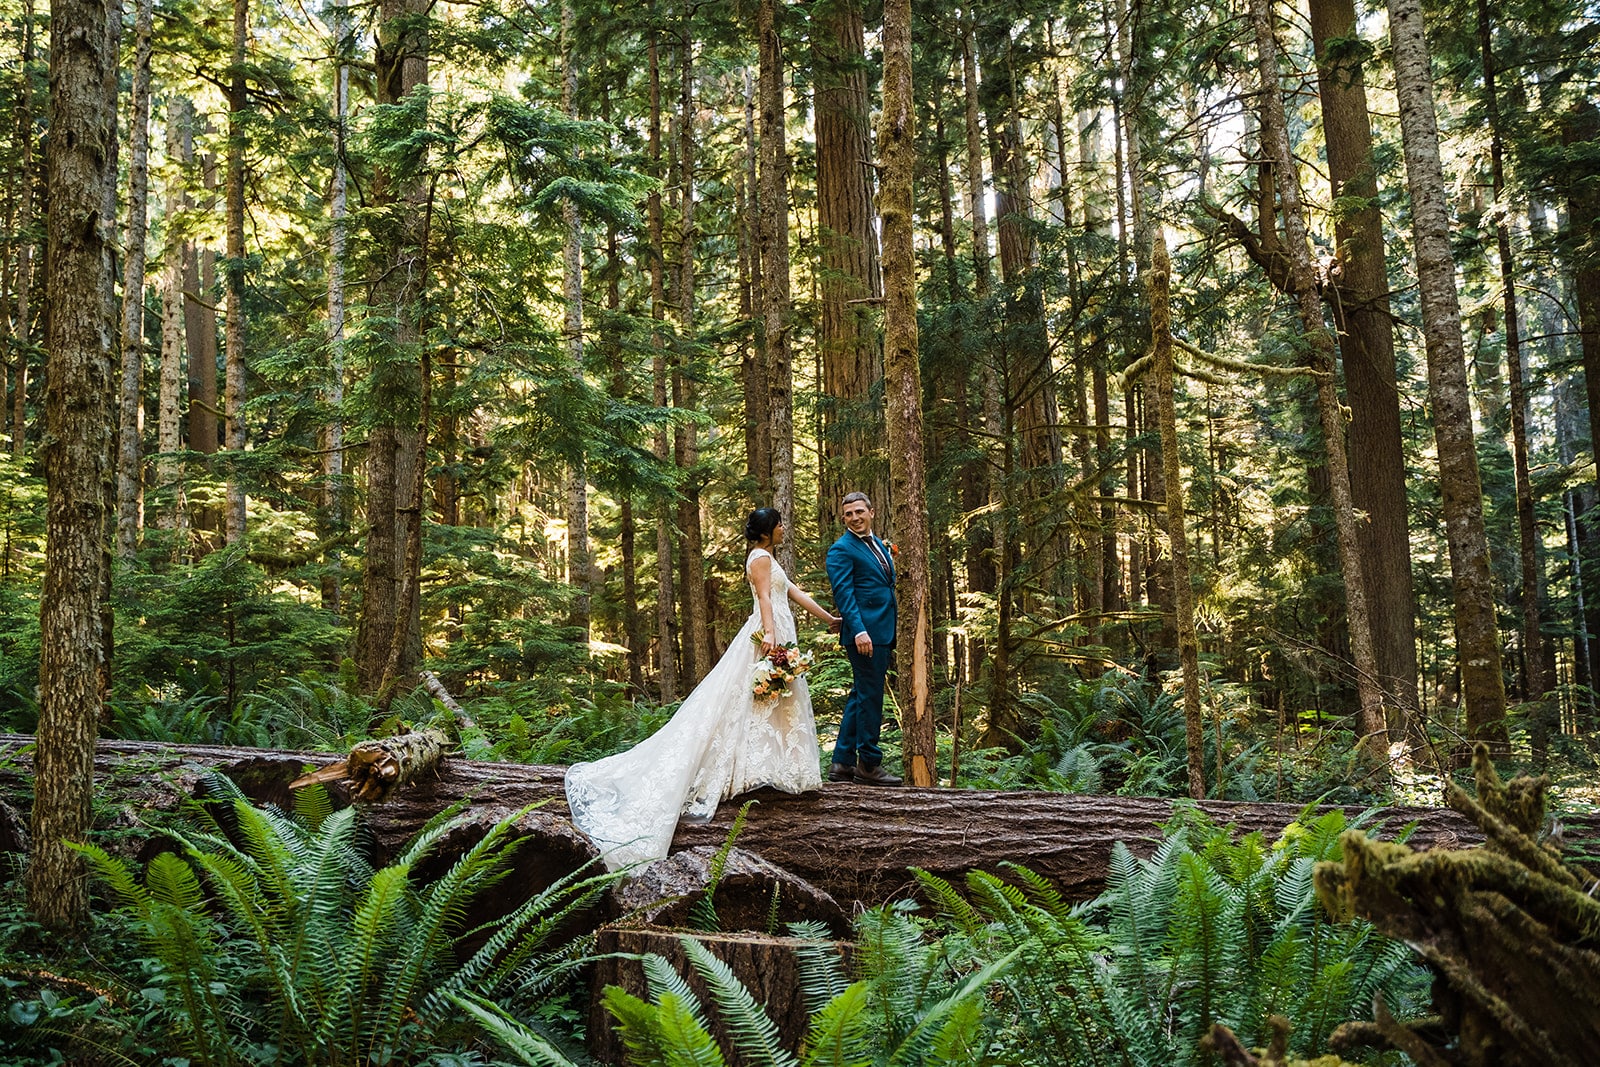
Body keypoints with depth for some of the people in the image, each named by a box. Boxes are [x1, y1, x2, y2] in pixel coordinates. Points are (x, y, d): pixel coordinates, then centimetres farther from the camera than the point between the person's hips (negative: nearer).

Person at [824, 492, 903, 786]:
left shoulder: (879, 544, 19)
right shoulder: (842, 550, -7)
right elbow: (844, 593, -16)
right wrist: (859, 630, -26)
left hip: (883, 633, 9)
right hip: (865, 634, -9)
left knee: (860, 697, 12)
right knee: (869, 697, -5)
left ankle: (842, 764, 19)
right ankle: (869, 764, 4)